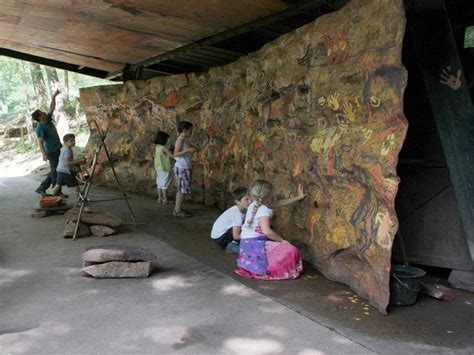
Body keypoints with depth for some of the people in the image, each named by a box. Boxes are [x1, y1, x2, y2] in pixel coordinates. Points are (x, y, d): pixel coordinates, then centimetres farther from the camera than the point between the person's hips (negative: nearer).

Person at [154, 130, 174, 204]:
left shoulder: (157, 147, 7)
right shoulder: (164, 148, -17)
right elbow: (172, 156, -19)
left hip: (159, 168, 8)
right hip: (165, 169, -8)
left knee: (160, 184, 12)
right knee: (165, 184, -3)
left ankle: (160, 198, 17)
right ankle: (165, 200, 1)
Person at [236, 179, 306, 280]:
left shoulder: (255, 205, 12)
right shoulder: (264, 210, -16)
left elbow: (279, 203, 19)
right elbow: (267, 231, -28)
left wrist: (298, 197, 23)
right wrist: (282, 240, -14)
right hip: (256, 245, -10)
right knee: (291, 251, -17)